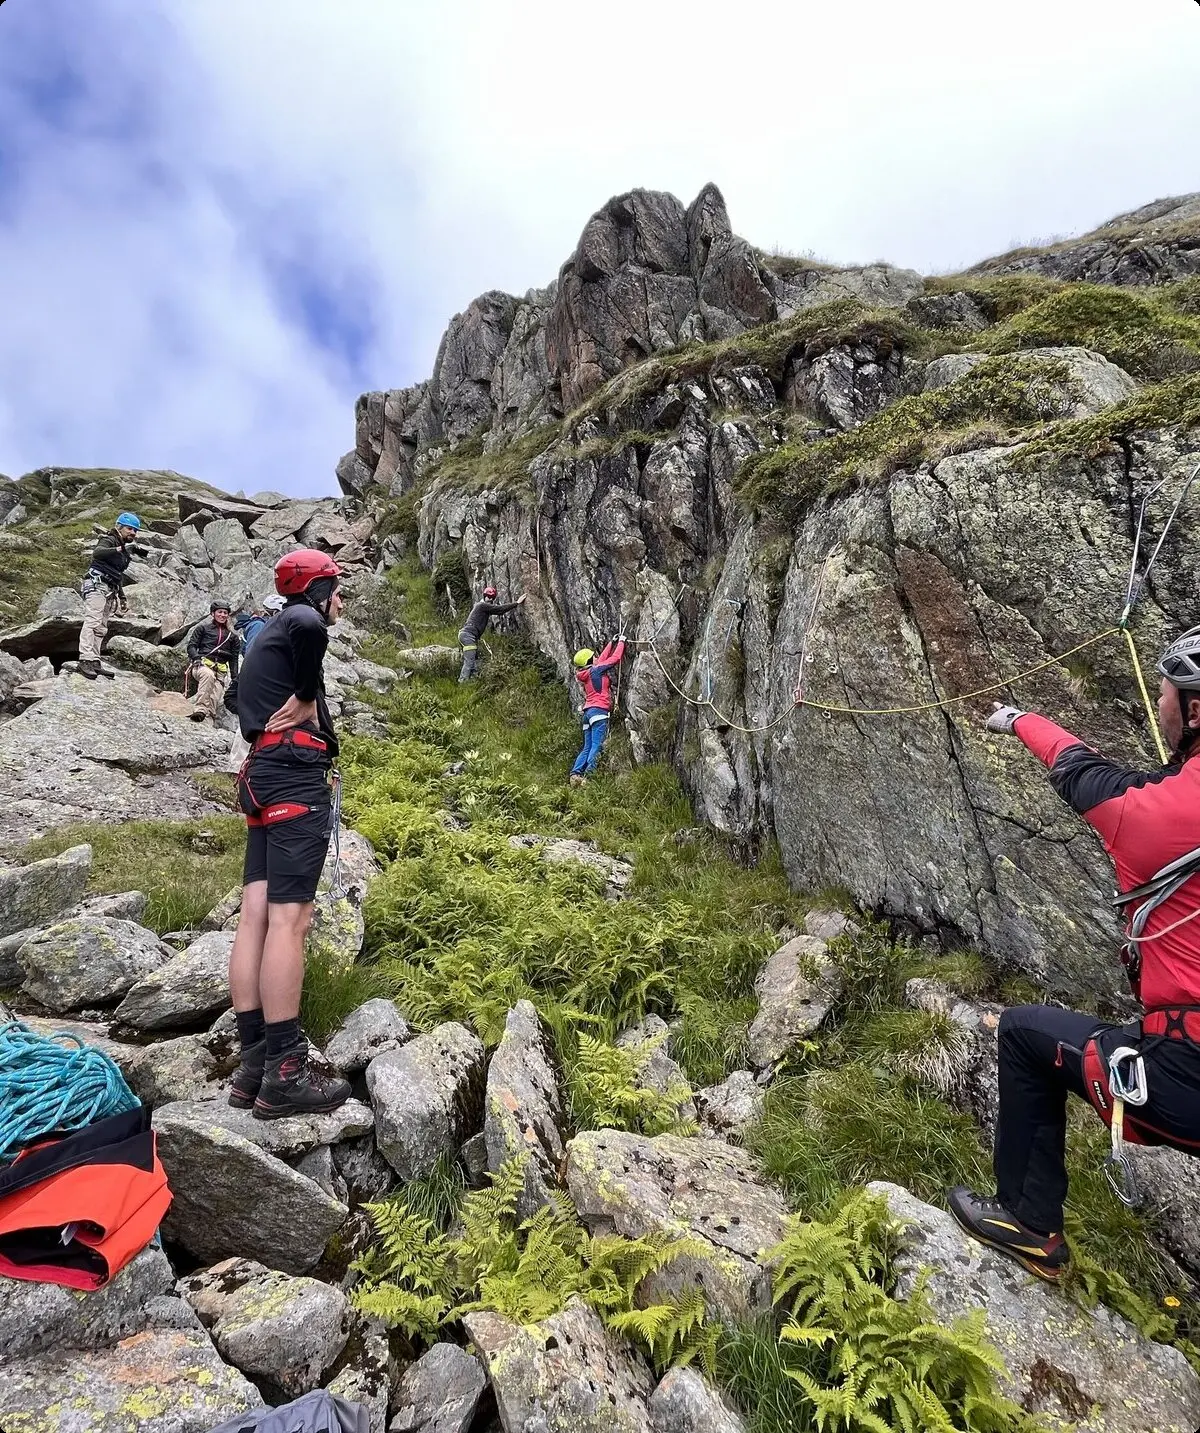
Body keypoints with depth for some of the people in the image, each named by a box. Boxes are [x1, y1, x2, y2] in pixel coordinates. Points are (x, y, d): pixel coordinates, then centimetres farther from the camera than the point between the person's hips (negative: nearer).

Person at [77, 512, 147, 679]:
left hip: (110, 591, 9)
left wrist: (122, 596, 25)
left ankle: (94, 663, 1)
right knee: (92, 622, -19)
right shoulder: (109, 541, -3)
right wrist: (121, 549, -40)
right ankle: (85, 660, -27)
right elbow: (97, 552, -28)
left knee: (101, 628, 3)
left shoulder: (124, 548, 24)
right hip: (96, 585, -9)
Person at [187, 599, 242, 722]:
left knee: (214, 698, -19)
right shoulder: (203, 627, 15)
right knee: (208, 675, -38)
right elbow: (191, 645, 10)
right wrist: (197, 658, -10)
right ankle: (200, 708, -44)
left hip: (221, 671, 3)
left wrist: (235, 678, 11)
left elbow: (234, 659, 21)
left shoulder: (232, 635, 22)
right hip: (203, 665, -3)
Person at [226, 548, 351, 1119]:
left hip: (263, 775, 10)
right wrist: (307, 699, -9)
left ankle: (253, 1063, 6)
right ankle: (284, 1073, -10)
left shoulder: (269, 634, 29)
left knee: (256, 916, 3)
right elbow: (312, 627, -22)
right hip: (296, 774, -10)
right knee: (289, 918, -12)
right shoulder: (301, 618, 0)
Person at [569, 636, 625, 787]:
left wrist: (612, 643, 37)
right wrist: (621, 642, 17)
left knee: (587, 748, 7)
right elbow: (615, 658, 3)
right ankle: (588, 777, -24)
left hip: (587, 712, 9)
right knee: (597, 746, -14)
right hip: (599, 711, -9)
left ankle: (575, 774, -6)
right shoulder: (596, 670, -2)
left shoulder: (587, 673, 19)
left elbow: (603, 658, 31)